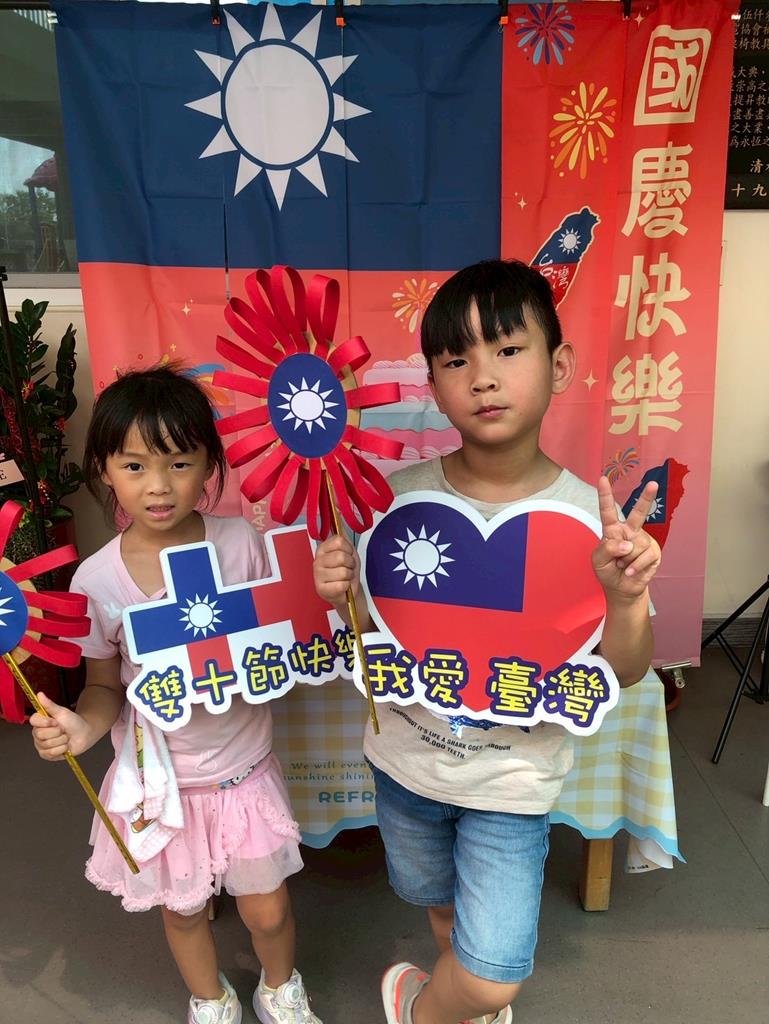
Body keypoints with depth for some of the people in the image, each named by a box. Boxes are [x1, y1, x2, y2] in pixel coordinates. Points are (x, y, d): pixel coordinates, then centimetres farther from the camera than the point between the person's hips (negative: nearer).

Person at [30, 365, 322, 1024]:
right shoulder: (98, 579, -15)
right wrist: (82, 726, -24)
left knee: (268, 909, 17)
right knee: (183, 909, 23)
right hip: (160, 777, 1)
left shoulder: (242, 543, -16)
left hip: (245, 767, 0)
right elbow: (107, 686, -2)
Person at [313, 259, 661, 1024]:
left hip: (514, 778, -2)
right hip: (406, 760, 3)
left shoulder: (588, 513, -20)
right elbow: (370, 630, -5)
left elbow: (623, 673, -13)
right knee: (441, 903, 29)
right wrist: (338, 596, -26)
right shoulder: (402, 497, -16)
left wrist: (624, 597, -33)